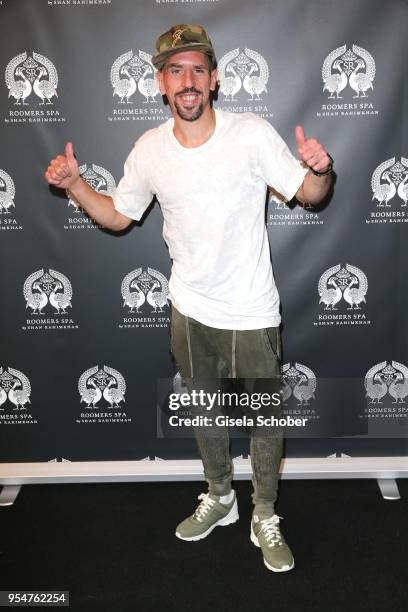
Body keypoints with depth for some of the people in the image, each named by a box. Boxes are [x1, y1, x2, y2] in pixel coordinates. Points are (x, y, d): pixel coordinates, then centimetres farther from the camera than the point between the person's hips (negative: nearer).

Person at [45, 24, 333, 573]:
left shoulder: (252, 134, -14)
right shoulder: (149, 150, -4)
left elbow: (309, 195, -8)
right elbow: (117, 216, 9)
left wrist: (318, 168, -30)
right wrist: (74, 183, -6)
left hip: (251, 313, -3)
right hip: (190, 310, 4)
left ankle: (264, 519, 34)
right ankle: (220, 499, 46)